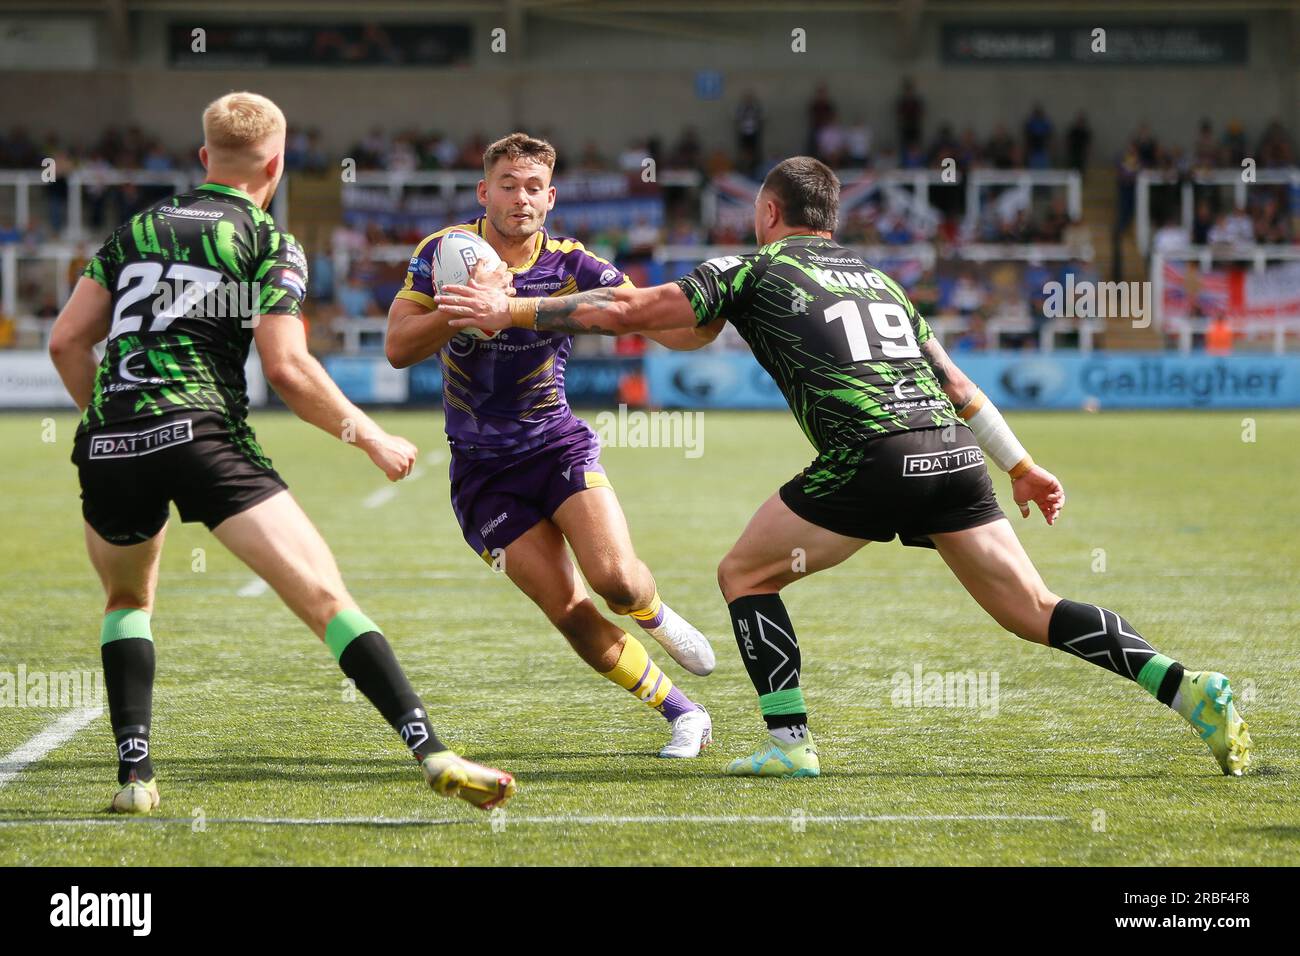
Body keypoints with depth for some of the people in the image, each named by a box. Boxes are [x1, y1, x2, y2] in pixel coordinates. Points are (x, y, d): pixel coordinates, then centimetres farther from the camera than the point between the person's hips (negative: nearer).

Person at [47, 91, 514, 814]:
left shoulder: (136, 231, 22)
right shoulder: (271, 244, 8)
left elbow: (67, 341, 19)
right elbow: (286, 368, -3)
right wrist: (372, 438, 6)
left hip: (108, 439, 4)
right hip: (204, 430, -4)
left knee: (129, 600, 29)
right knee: (326, 598, -8)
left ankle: (135, 774, 12)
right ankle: (433, 753, -21)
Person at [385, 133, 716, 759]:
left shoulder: (572, 267, -9)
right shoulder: (444, 253, -6)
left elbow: (676, 329, -12)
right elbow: (399, 348, -15)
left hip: (557, 445, 0)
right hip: (482, 468, 0)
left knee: (615, 577, -21)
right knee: (567, 610, -10)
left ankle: (655, 617, 17)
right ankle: (682, 713, 4)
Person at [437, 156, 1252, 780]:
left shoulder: (751, 272, 12)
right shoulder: (877, 277, 29)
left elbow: (627, 312, 10)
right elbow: (954, 380, 30)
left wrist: (510, 312, 18)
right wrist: (1021, 467, 34)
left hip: (871, 457, -6)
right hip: (952, 450, 6)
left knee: (746, 573, 13)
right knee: (1034, 610, 8)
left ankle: (790, 743, 4)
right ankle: (1188, 688, -8)